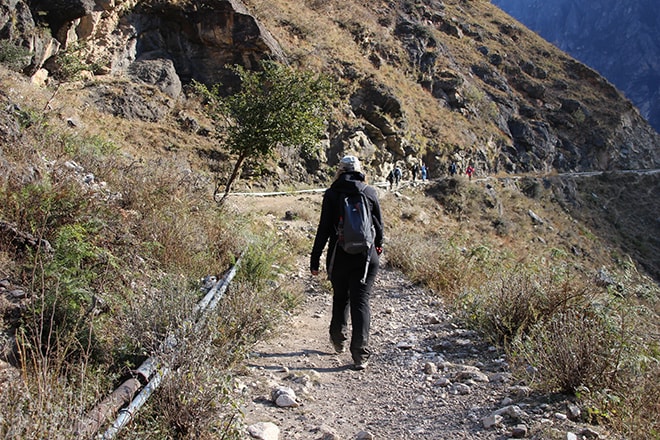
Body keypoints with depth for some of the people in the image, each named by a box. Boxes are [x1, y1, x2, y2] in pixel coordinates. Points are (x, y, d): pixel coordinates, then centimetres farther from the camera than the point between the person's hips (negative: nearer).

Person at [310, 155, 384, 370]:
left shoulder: (331, 194, -3)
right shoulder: (370, 192, 1)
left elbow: (324, 229, -5)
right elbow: (379, 223, 10)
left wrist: (315, 259, -1)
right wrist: (378, 246, 28)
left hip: (339, 256, 0)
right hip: (366, 256, 0)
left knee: (340, 298, 20)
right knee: (361, 301, 0)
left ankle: (339, 340, 35)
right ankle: (360, 354, -6)